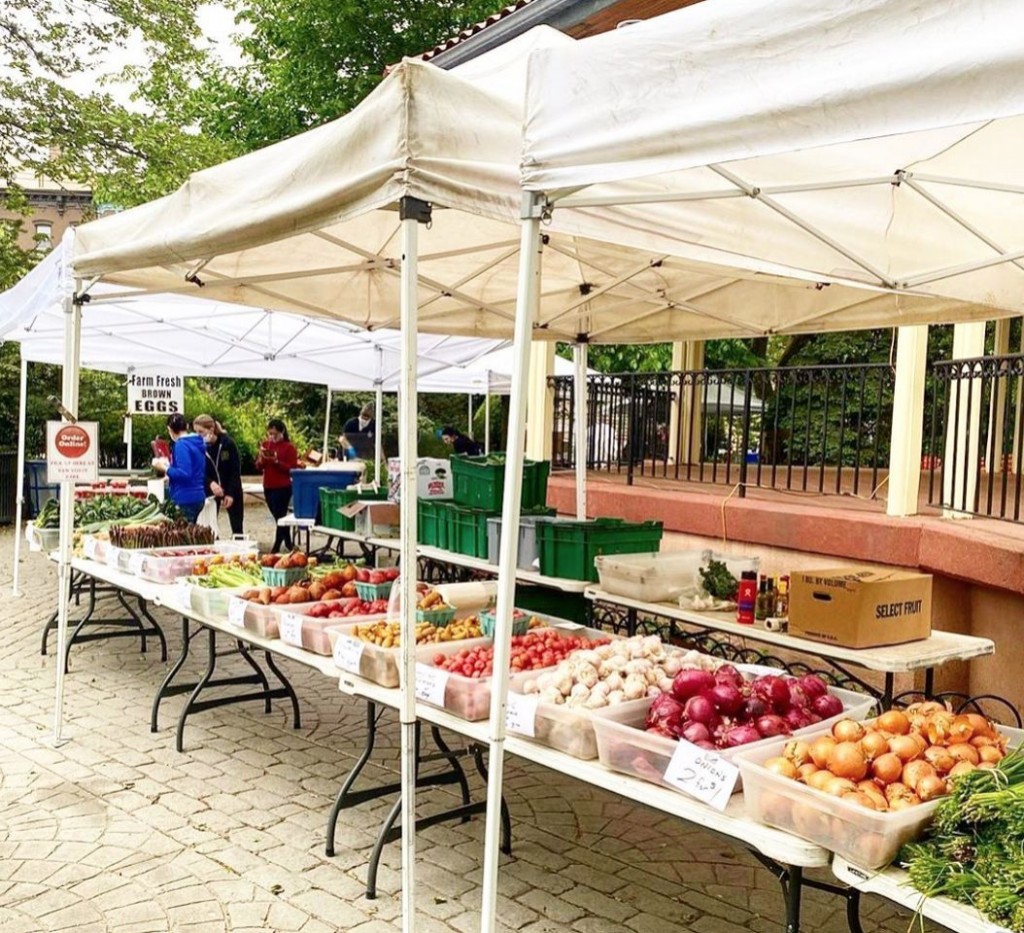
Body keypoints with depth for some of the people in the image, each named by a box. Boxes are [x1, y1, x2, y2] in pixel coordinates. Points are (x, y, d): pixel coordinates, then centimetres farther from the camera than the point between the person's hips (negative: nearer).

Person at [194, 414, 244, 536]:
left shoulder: (228, 443, -18)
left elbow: (236, 470, -14)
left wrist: (231, 493, -18)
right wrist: (211, 483, -30)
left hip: (231, 489, -2)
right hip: (210, 490, 2)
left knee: (237, 526, 4)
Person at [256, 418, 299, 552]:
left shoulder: (289, 447, -7)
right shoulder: (265, 445, 8)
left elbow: (292, 469, -12)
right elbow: (259, 467, 9)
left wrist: (276, 461, -23)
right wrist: (261, 459, -12)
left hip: (283, 488, -6)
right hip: (268, 487, 6)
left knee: (280, 517, -5)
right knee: (279, 517, 14)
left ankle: (276, 549, -2)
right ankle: (288, 545, 25)